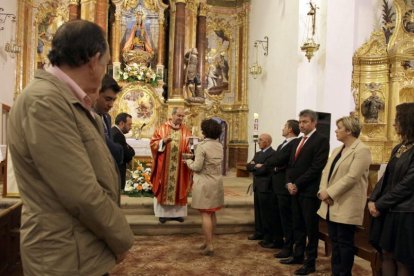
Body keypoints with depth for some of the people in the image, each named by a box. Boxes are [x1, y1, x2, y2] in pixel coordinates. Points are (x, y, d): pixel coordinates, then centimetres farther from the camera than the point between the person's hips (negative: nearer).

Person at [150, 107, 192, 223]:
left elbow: (189, 148, 4)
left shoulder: (186, 131, 5)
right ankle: (163, 213, 14)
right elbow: (153, 143, -1)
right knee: (164, 188, 5)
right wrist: (163, 141, -17)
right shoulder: (162, 129, 0)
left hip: (179, 167, 2)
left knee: (179, 189, 7)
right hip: (164, 165, -2)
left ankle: (178, 213, 17)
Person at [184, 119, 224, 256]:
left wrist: (188, 161, 2)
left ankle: (209, 246, 1)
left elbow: (197, 167, -18)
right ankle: (208, 242, 27)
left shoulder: (202, 146, -16)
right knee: (212, 214, 15)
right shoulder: (220, 146, 5)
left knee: (205, 214, -1)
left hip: (204, 183, -7)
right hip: (217, 182, 7)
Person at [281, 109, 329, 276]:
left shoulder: (321, 140, -9)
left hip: (309, 191, -8)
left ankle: (310, 262, 13)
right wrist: (289, 182, -1)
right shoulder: (297, 142, 16)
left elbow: (316, 167, -17)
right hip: (295, 190, 8)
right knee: (298, 226, 15)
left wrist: (297, 184, -15)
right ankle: (298, 255, 28)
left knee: (311, 228, 3)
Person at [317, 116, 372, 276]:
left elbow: (352, 177, -20)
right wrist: (323, 191, -7)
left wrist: (330, 192, -18)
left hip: (346, 205, -8)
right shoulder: (337, 150, 16)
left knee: (345, 242, 3)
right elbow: (326, 172, 10)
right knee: (335, 242, 14)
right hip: (332, 204, 8)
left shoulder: (362, 150, -11)